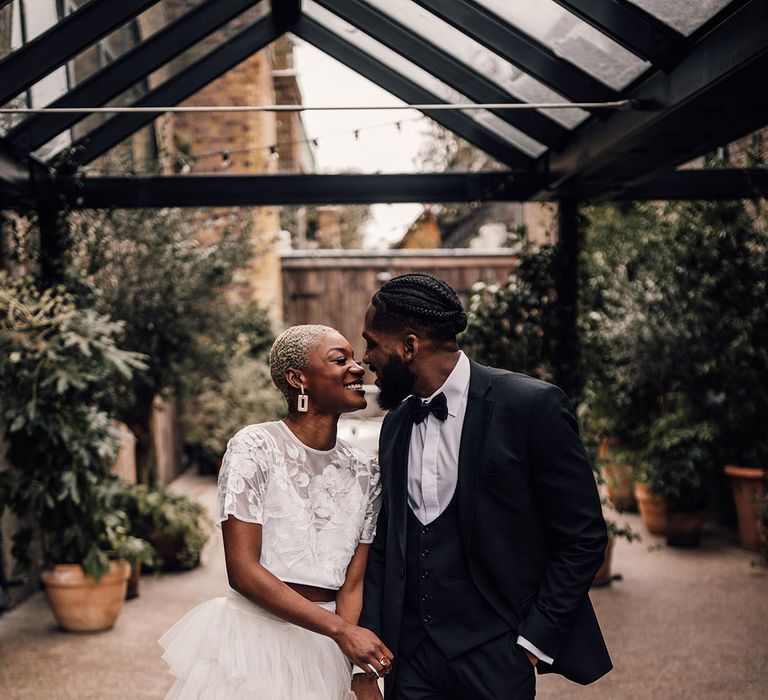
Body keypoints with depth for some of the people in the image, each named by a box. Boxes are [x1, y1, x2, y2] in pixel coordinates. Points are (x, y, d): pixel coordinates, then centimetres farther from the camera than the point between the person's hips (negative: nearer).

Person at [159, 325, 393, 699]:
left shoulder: (365, 471, 2)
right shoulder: (255, 447, -12)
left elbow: (351, 585, 1)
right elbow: (242, 570, -16)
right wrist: (340, 630, -19)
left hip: (323, 649, 4)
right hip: (254, 640, -4)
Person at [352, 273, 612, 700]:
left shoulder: (532, 405, -13)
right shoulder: (396, 423, 7)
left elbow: (584, 537, -9)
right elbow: (384, 545, 10)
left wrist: (534, 641, -11)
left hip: (493, 657, -5)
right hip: (411, 656, 5)